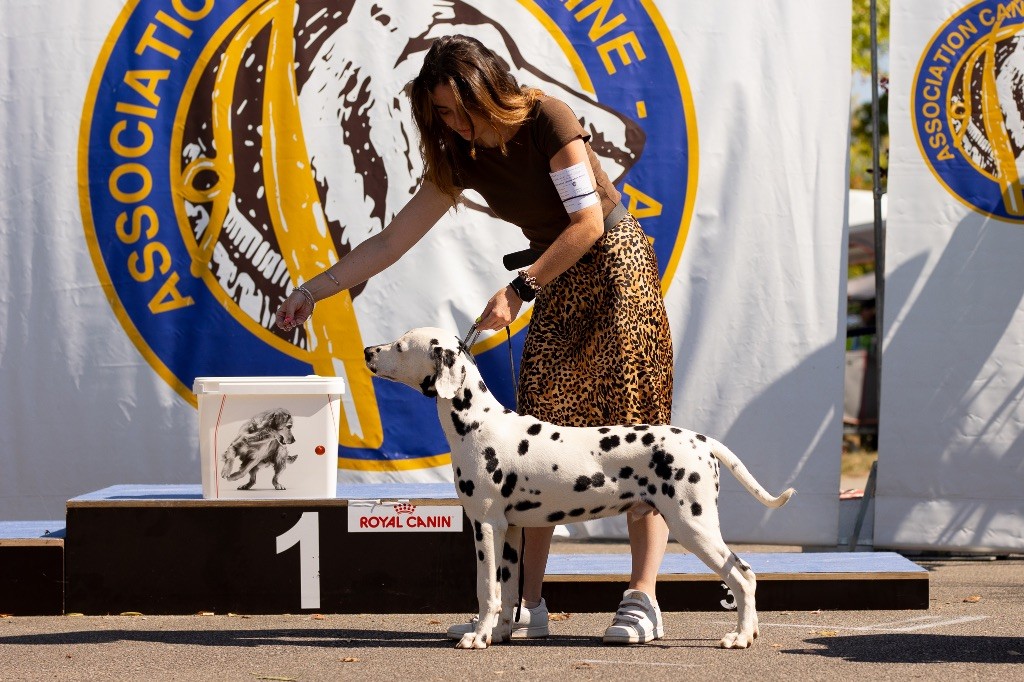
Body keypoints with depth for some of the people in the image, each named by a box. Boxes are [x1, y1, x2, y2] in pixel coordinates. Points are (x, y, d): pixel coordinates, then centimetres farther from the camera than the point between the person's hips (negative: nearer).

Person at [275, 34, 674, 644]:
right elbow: (393, 240, 5)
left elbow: (588, 222, -18)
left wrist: (520, 290, -16)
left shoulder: (548, 121, -18)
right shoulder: (461, 156, 1)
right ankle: (528, 603, -1)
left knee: (634, 432, -11)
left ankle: (644, 599, -13)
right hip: (559, 284, 7)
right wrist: (316, 289, 2)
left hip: (616, 265, -7)